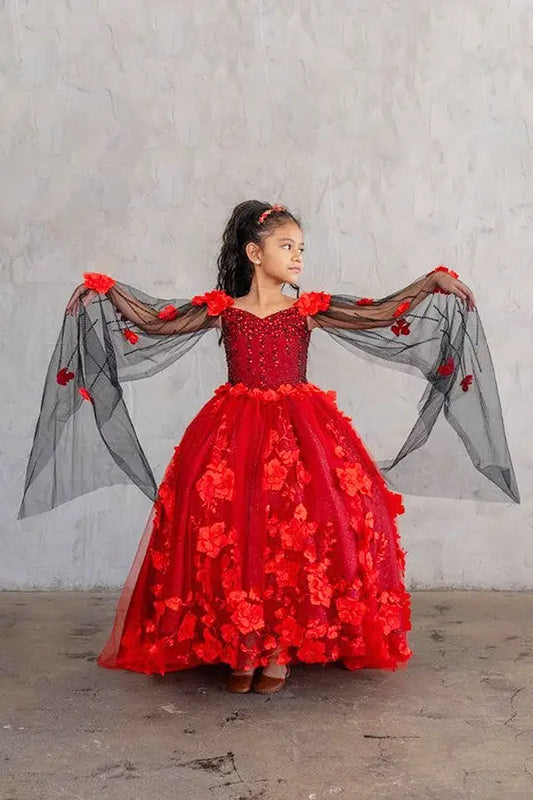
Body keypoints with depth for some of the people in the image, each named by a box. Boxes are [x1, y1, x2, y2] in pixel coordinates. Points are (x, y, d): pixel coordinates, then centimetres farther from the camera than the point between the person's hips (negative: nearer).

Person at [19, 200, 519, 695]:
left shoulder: (311, 310, 3)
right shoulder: (222, 310, 3)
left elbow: (382, 315, -1)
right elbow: (155, 321, 0)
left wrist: (431, 283, -6)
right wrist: (106, 291, -4)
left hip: (299, 434, 0)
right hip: (234, 435, 0)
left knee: (296, 531, -9)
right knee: (230, 531, -6)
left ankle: (279, 651, 9)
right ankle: (242, 651, 11)